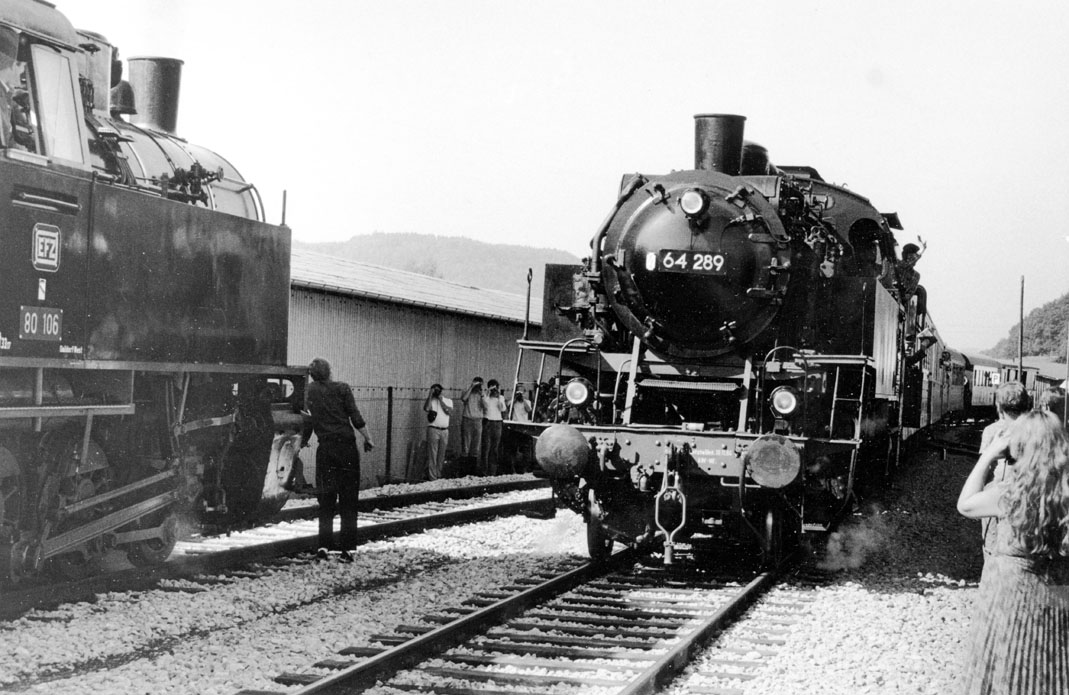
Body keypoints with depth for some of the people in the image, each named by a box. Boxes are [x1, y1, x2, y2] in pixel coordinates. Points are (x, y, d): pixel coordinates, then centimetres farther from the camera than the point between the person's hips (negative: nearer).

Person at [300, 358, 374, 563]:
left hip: (325, 449, 2)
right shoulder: (342, 388, 0)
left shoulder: (310, 391, 6)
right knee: (348, 500, 2)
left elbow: (306, 419, 5)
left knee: (326, 501, 9)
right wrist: (368, 439, 3)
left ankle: (324, 546, 1)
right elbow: (355, 417, -5)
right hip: (347, 446, -2)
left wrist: (303, 441, 18)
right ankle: (348, 549, -1)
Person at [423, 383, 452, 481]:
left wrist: (441, 401, -5)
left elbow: (450, 412, -2)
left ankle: (438, 476, 11)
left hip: (444, 431, 3)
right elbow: (426, 408, -16)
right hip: (433, 429, -3)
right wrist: (430, 395, -12)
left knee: (441, 455, 5)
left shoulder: (448, 401, 14)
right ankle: (432, 478, -9)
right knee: (432, 455, -7)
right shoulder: (430, 400, 6)